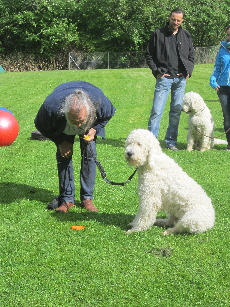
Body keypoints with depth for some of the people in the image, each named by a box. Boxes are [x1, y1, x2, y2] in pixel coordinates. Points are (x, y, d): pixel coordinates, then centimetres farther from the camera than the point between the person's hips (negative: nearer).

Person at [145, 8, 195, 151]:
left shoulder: (186, 36, 10)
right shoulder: (158, 34, 0)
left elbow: (192, 55, 19)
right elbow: (149, 55, 4)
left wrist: (188, 71, 5)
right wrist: (156, 71, -5)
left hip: (180, 79, 4)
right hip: (164, 78, -3)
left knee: (177, 111, 7)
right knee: (157, 110, -8)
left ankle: (171, 141, 15)